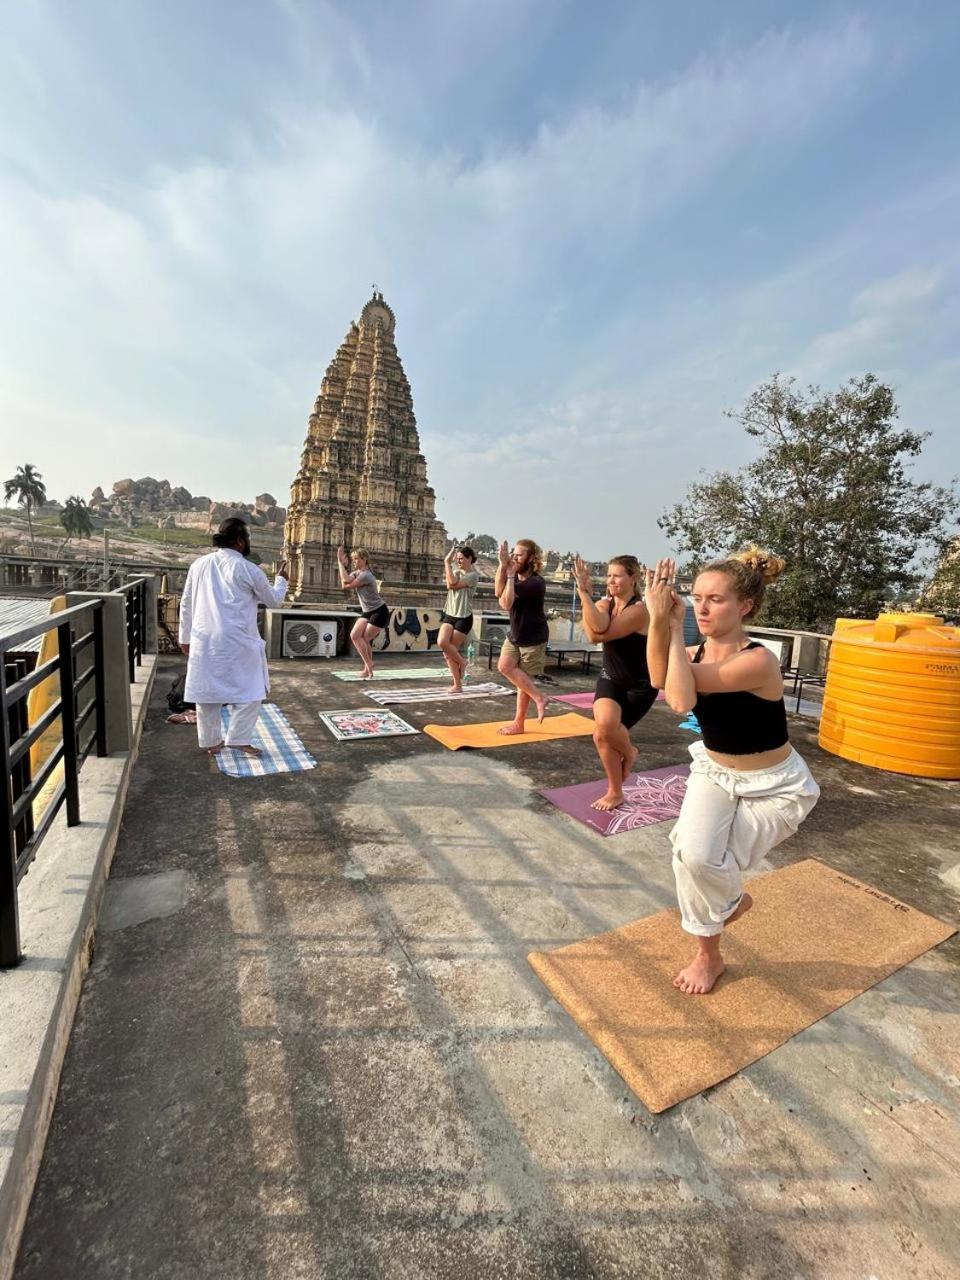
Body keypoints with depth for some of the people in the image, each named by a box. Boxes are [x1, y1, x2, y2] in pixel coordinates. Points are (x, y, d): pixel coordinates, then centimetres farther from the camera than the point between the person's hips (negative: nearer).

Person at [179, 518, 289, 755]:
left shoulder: (199, 564, 7)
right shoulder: (248, 570, -8)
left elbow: (186, 604, 11)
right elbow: (273, 601, 5)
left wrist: (185, 636, 20)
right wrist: (281, 579, 23)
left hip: (204, 640, 6)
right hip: (236, 642, -5)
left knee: (207, 690, 14)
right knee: (250, 690, 8)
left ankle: (211, 742, 24)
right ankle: (238, 739, 7)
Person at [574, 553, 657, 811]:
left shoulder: (639, 609, -20)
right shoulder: (603, 604, -4)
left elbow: (602, 633, -32)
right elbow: (594, 634, -26)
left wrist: (585, 593, -32)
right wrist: (586, 594, -32)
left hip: (640, 685, -4)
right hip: (610, 678, 4)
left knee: (605, 732, -16)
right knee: (604, 728, -15)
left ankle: (629, 752, 24)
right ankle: (615, 792, 11)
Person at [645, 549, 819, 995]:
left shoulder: (757, 660, -29)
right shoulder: (695, 654, -10)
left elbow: (681, 698, -38)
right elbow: (659, 677, -33)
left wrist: (675, 627, -34)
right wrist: (658, 621, -44)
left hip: (774, 787, -4)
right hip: (715, 772, 5)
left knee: (703, 860, -15)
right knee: (691, 851, -15)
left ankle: (729, 901, 25)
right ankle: (708, 954, 14)